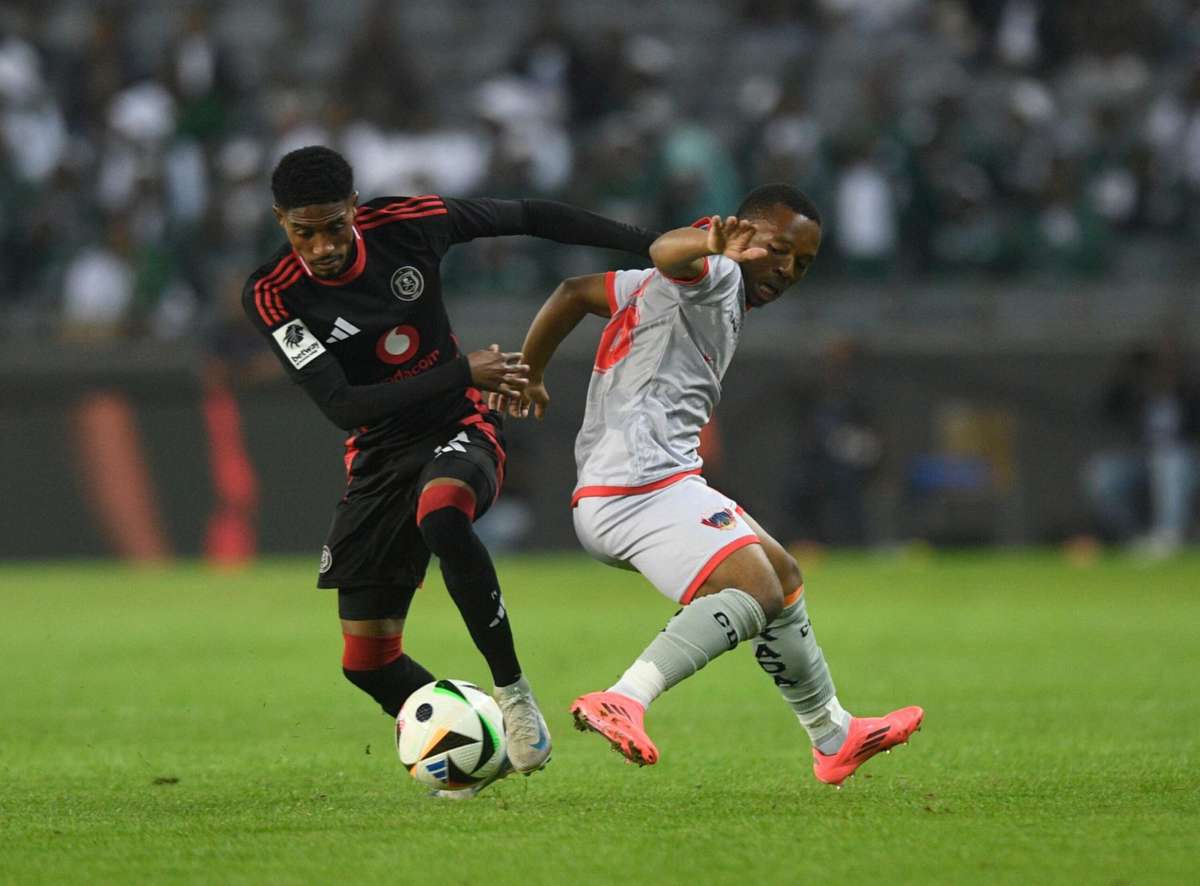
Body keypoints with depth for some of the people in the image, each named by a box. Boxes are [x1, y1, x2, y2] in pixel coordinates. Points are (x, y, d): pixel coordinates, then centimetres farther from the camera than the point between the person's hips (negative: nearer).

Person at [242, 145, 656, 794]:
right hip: (378, 457, 2)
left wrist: (653, 246, 4)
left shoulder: (409, 224, -12)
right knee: (367, 662, -3)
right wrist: (461, 372, -26)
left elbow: (529, 217, 3)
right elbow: (341, 406, -22)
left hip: (460, 432, -2)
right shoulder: (271, 297, -15)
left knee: (440, 514, -39)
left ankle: (512, 690, -25)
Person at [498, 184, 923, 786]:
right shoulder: (717, 275, -5)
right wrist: (710, 244, -52)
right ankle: (624, 701, -42)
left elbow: (573, 293, 29)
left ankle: (834, 738, 32)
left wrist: (528, 376, 37)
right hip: (644, 482, -11)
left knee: (782, 575, 21)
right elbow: (665, 252, -29)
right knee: (755, 592, -28)